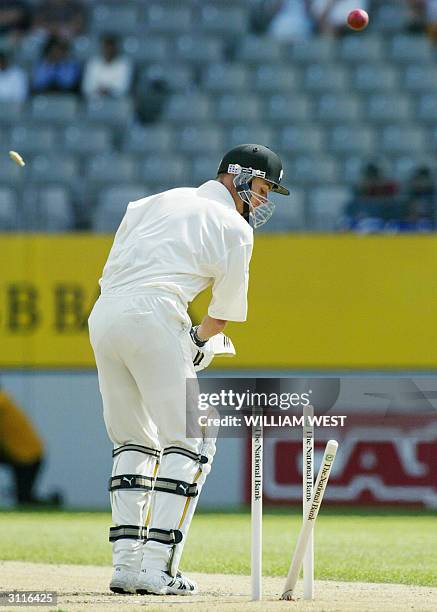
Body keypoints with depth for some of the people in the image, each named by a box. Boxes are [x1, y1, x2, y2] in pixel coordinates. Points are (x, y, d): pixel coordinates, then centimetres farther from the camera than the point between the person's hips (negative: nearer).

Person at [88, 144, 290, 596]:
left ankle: (126, 561, 9)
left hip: (102, 314, 7)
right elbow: (224, 313, 11)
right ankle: (156, 567, -11)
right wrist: (199, 339, 33)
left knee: (133, 440, 17)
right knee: (190, 442, -1)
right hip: (154, 316, -7)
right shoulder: (234, 228, 7)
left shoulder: (152, 203, 26)